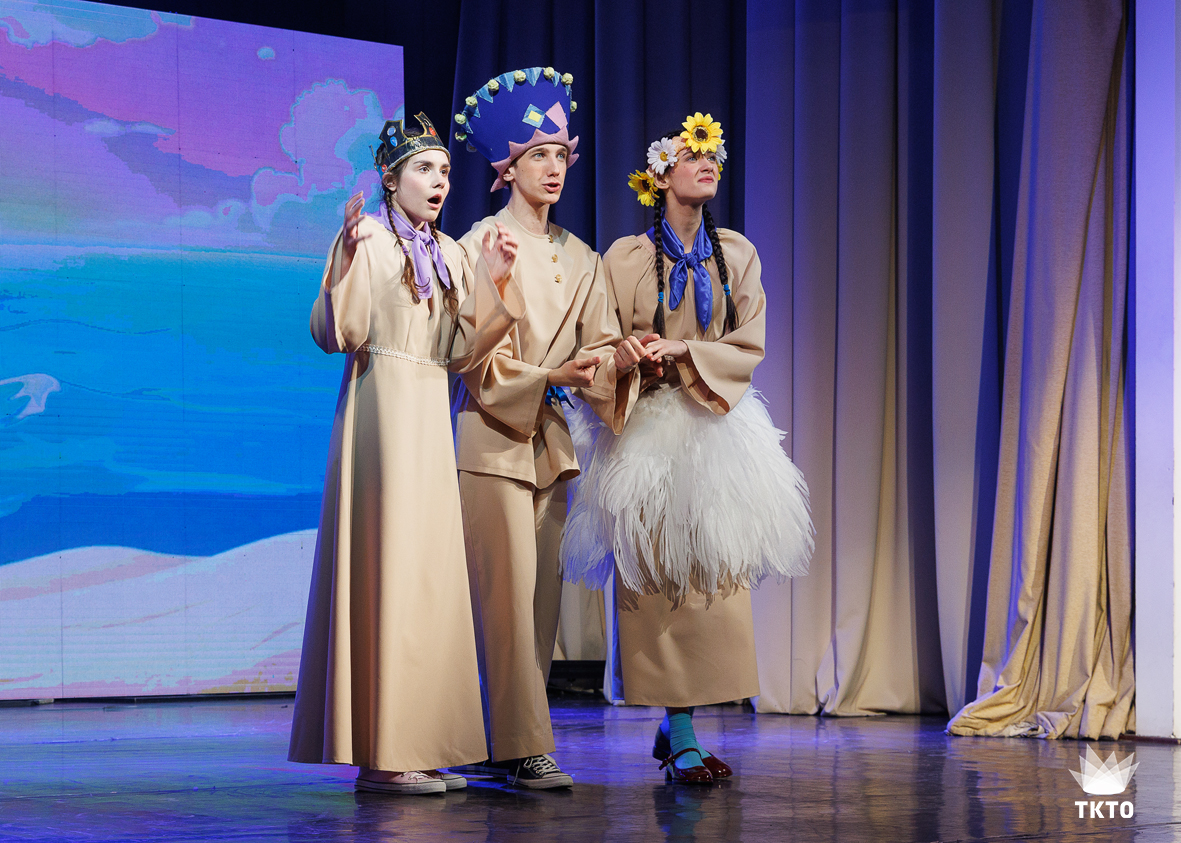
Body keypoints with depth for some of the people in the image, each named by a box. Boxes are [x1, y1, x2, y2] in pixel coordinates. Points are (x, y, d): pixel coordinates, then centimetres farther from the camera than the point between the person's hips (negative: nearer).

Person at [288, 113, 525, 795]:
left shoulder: (451, 253, 16)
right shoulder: (368, 239, -3)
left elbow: (461, 350, 11)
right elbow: (340, 334, -12)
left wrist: (491, 281, 1)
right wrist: (349, 258, -24)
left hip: (431, 416, 7)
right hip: (382, 411, -7)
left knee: (431, 569, 5)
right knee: (387, 565, -9)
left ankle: (417, 746, 9)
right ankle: (380, 754, -7)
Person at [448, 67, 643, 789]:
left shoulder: (581, 258, 16)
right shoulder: (483, 242, -3)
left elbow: (600, 346, 7)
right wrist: (548, 377, -23)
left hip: (550, 439, 7)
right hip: (493, 436, -7)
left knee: (542, 594, 5)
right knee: (508, 591, -10)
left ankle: (498, 744, 10)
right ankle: (522, 749, -9)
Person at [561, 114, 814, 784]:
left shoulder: (737, 255, 9)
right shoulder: (627, 257, 2)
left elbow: (749, 346, 2)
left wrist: (681, 352, -13)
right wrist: (636, 356, -18)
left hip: (717, 429, 3)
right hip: (647, 432, -3)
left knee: (715, 578, -3)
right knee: (659, 580, -8)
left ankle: (678, 725, 7)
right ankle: (680, 735, -6)